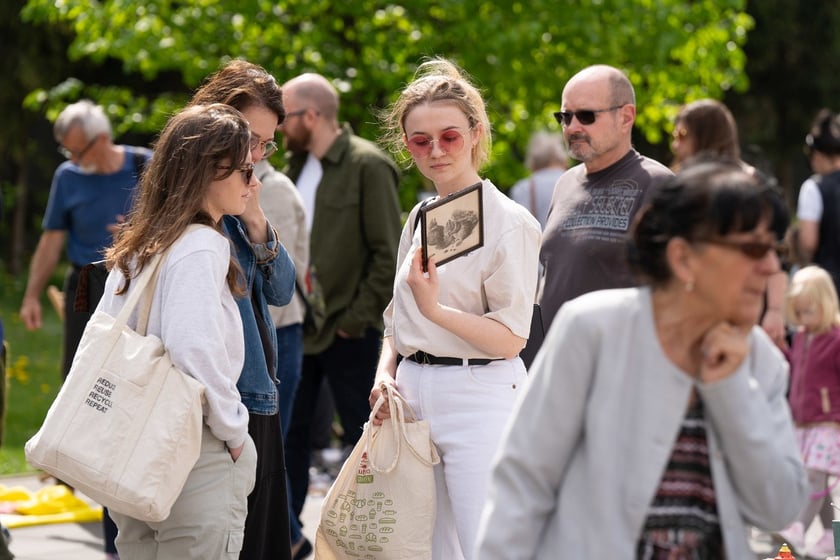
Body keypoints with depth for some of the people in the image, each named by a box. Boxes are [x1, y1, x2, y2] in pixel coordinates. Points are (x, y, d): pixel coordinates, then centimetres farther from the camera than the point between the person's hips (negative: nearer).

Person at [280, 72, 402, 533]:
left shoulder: (368, 167, -11)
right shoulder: (297, 166, 12)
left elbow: (389, 254, -13)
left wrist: (358, 318, -14)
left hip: (347, 331, -7)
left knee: (362, 436, 3)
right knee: (288, 430, 10)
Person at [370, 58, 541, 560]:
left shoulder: (509, 222, -8)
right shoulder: (420, 218, 14)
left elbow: (511, 338, -12)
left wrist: (435, 310, -24)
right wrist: (386, 373, 5)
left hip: (478, 400, -7)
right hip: (414, 397, 7)